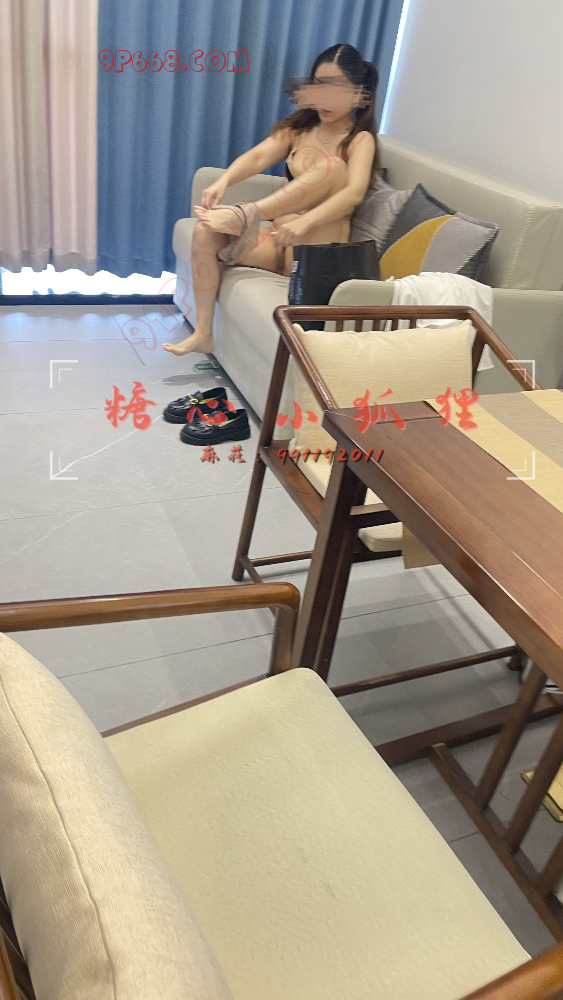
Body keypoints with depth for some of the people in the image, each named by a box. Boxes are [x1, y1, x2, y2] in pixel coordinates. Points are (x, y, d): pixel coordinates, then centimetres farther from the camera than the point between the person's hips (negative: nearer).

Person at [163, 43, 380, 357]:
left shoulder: (360, 139, 0)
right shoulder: (298, 127, 15)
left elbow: (354, 192, -21)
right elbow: (258, 157, -3)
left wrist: (304, 221, -38)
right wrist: (223, 180, -25)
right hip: (280, 236, 5)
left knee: (333, 166, -27)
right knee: (205, 232, -16)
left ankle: (246, 215, -34)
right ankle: (203, 334, -15)